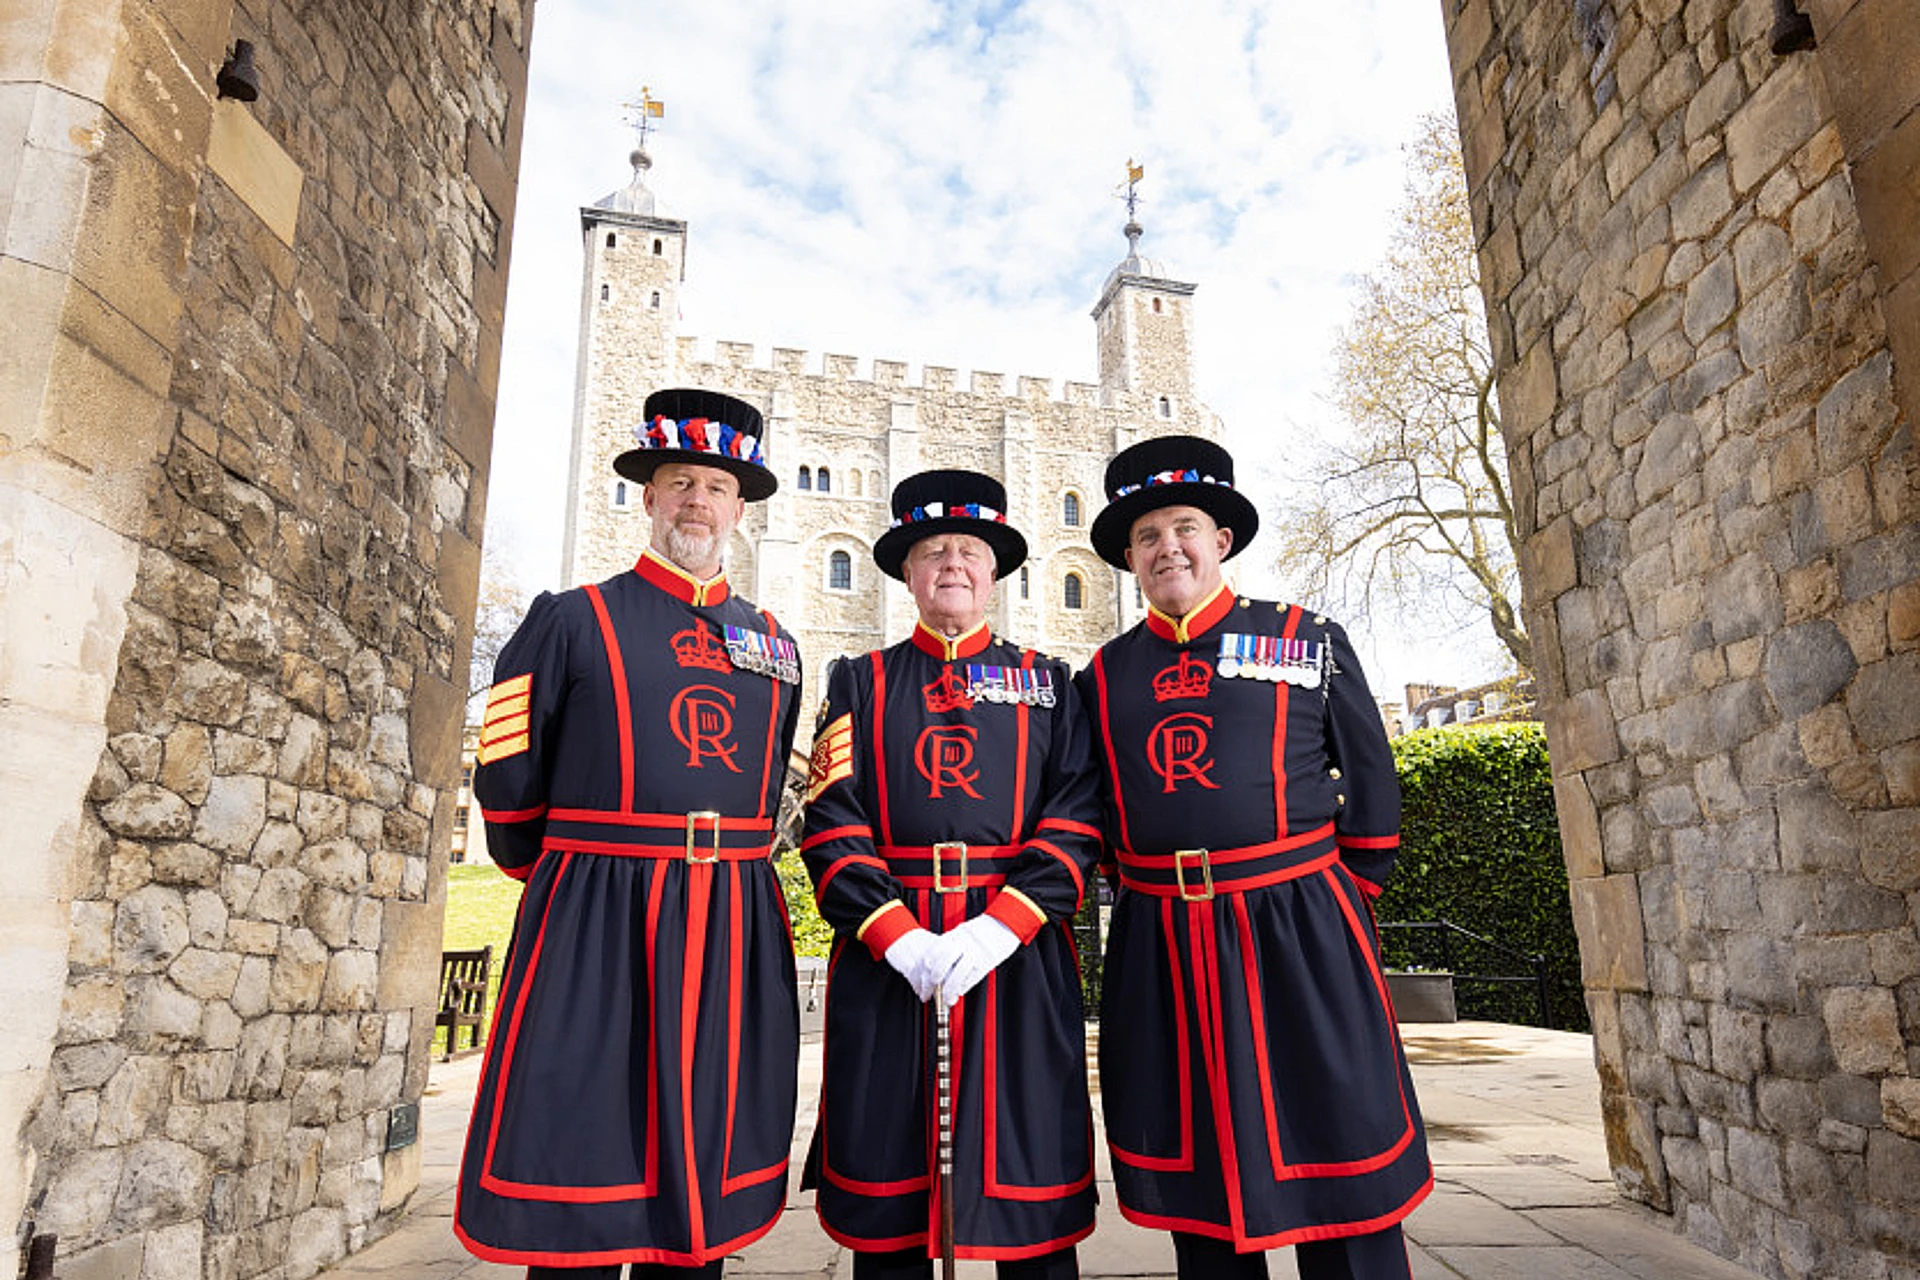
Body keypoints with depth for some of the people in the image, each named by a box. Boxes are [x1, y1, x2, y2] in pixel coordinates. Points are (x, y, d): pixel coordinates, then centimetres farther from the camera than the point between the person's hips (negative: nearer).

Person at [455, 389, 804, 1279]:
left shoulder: (773, 644, 14)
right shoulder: (573, 619, 2)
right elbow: (507, 783, 5)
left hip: (736, 937, 4)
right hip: (594, 935, -3)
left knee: (704, 1203, 12)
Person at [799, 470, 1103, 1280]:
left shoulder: (1047, 682, 10)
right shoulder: (860, 682, 10)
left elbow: (1077, 819, 0)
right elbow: (832, 824, 0)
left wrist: (999, 928, -13)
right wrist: (899, 937, -12)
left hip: (1019, 955, 0)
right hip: (886, 959, 0)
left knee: (1032, 1196, 7)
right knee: (886, 1206, 9)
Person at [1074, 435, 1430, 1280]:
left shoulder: (1310, 641, 4)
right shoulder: (1104, 674, 9)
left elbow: (1372, 791, 8)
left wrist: (1335, 906, 8)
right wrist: (1159, 900, 10)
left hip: (1299, 937, -2)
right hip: (1159, 951, 3)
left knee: (1341, 1197, 5)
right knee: (1197, 1191, 14)